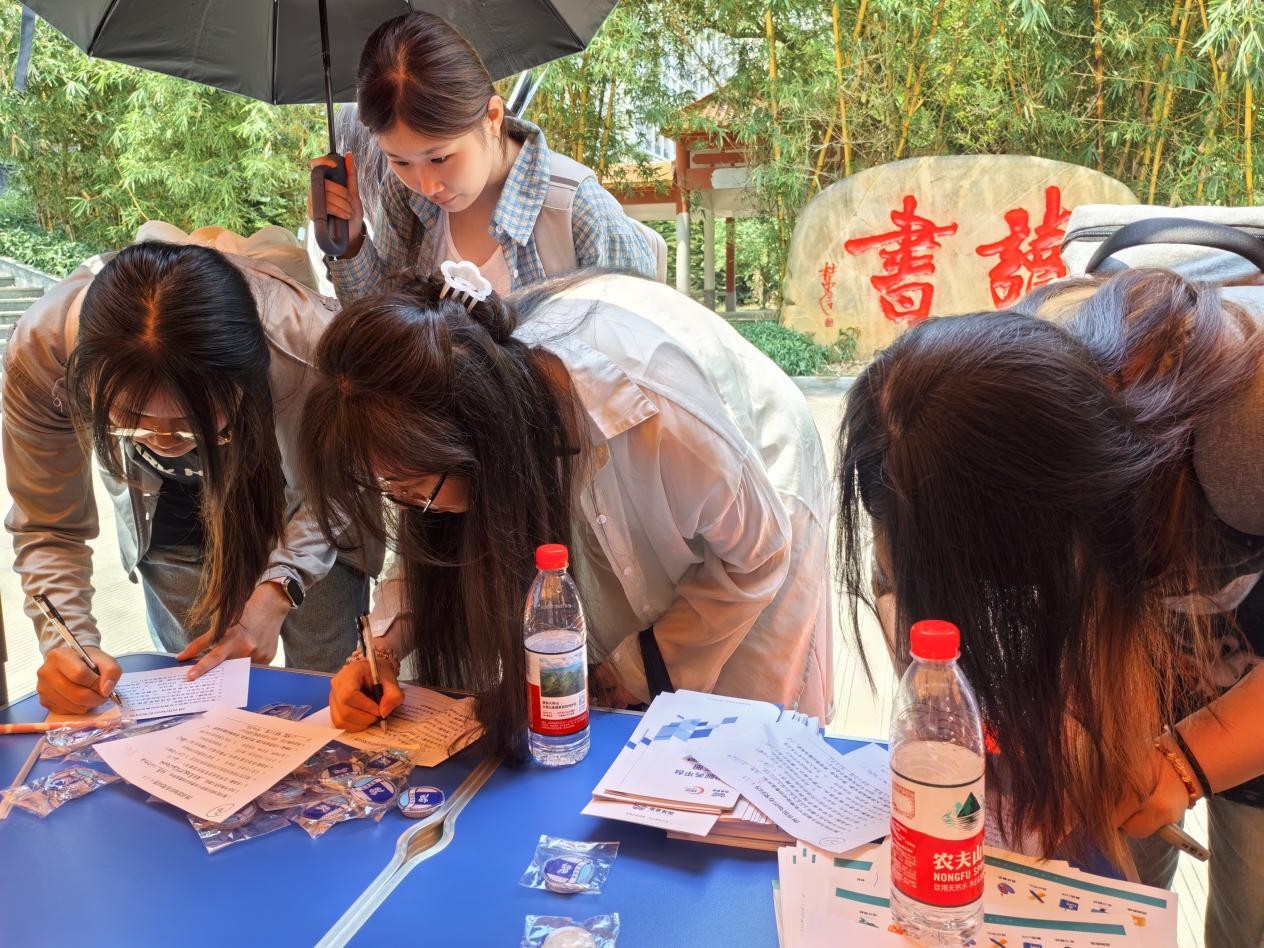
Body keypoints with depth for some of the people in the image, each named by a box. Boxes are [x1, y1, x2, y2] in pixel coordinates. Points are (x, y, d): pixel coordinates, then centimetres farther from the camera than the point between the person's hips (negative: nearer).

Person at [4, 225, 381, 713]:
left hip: (299, 507, -1)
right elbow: (49, 529, -19)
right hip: (171, 521, 2)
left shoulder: (310, 345, -42)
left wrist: (279, 589, -32)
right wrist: (69, 641, -35)